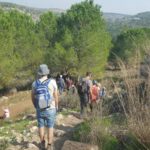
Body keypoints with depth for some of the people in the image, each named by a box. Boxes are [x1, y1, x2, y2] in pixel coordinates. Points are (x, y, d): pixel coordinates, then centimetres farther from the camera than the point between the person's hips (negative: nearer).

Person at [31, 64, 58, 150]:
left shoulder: (35, 83, -6)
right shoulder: (52, 82, -14)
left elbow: (33, 97, 3)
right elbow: (56, 97, -9)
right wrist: (56, 107, 6)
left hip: (39, 109, 2)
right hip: (50, 109, -2)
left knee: (41, 126, 16)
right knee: (50, 128, 9)